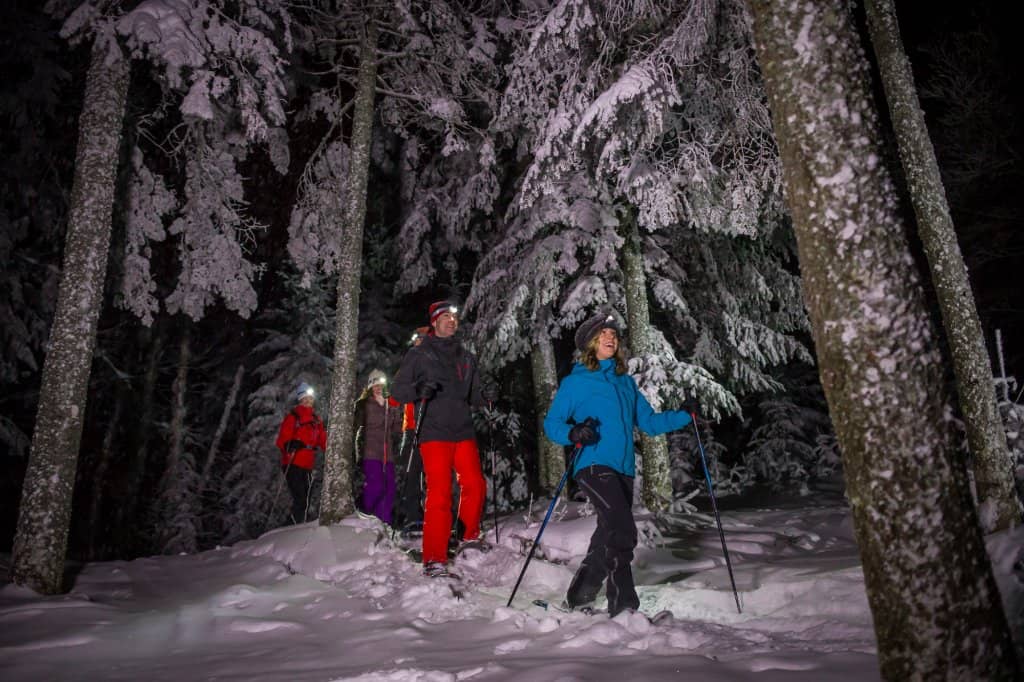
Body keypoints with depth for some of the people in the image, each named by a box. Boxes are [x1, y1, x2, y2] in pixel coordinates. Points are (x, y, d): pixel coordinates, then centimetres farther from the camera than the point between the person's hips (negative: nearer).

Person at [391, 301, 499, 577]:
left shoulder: (466, 357, 18)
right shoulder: (418, 354, 4)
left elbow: (474, 395, 18)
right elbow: (399, 390, 1)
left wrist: (486, 394, -4)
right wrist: (418, 389, -20)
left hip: (463, 432, 5)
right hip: (434, 433, -5)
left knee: (475, 485, 3)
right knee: (439, 493, -10)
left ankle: (470, 535, 28)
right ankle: (435, 559, -5)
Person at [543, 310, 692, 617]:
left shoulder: (626, 382, 19)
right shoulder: (575, 381, 3)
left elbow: (648, 421, 20)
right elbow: (552, 423, 0)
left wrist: (684, 416, 8)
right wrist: (572, 433, -20)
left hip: (624, 469, 6)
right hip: (594, 466, -6)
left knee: (609, 535, 10)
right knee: (623, 532, -19)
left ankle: (580, 594, 27)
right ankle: (624, 604, -8)